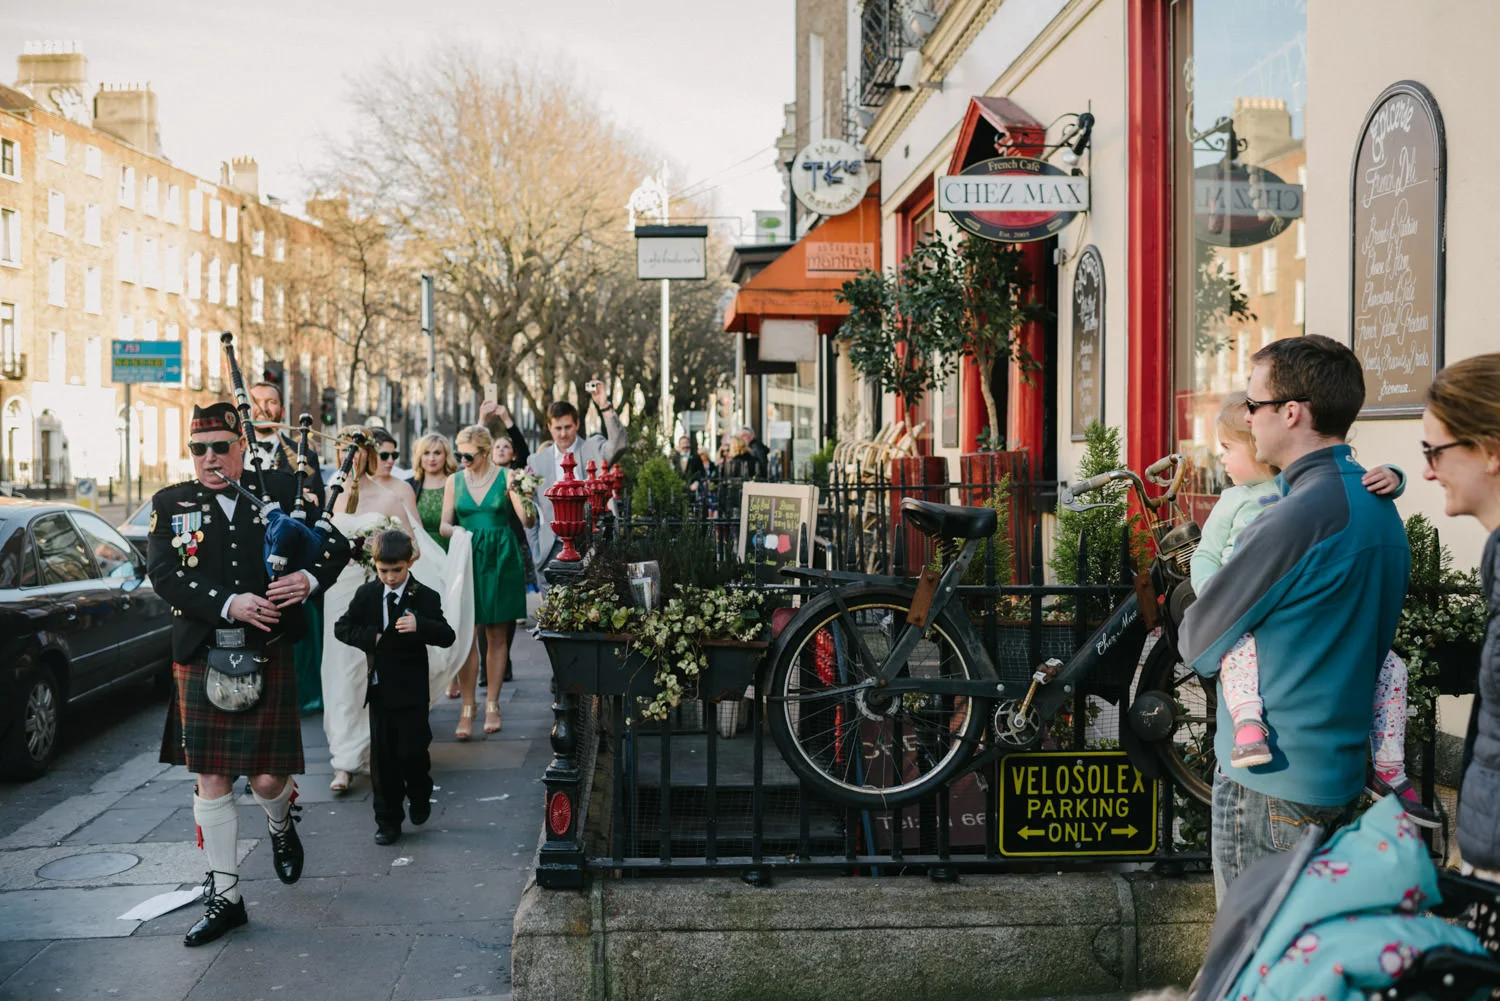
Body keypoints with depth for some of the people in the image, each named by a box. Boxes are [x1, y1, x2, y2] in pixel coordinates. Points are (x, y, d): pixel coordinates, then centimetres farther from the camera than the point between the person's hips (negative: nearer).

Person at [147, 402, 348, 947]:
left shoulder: (280, 490, 4)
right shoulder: (170, 504, 6)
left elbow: (338, 540, 6)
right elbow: (164, 574, -7)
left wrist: (311, 577, -14)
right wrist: (229, 604, -20)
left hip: (268, 657, -1)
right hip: (200, 662, 1)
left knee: (267, 777, 0)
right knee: (211, 781, 4)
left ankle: (281, 825, 37)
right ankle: (223, 897, 16)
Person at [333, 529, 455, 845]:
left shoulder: (426, 598, -6)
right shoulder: (367, 594, 5)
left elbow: (448, 637, -13)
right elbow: (342, 627, 8)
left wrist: (420, 626, -31)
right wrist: (369, 638, -9)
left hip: (411, 691, -3)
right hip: (378, 688, 3)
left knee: (411, 751, -3)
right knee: (382, 757, 6)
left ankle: (419, 795, 28)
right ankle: (388, 820, 17)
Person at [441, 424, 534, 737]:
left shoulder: (505, 477, 0)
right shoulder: (455, 480, 7)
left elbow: (528, 521, -5)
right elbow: (444, 525, 8)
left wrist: (518, 494, -22)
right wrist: (454, 530, -14)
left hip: (501, 560, -1)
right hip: (467, 559, 1)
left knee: (498, 635, 5)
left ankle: (492, 704, 13)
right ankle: (467, 708, -3)